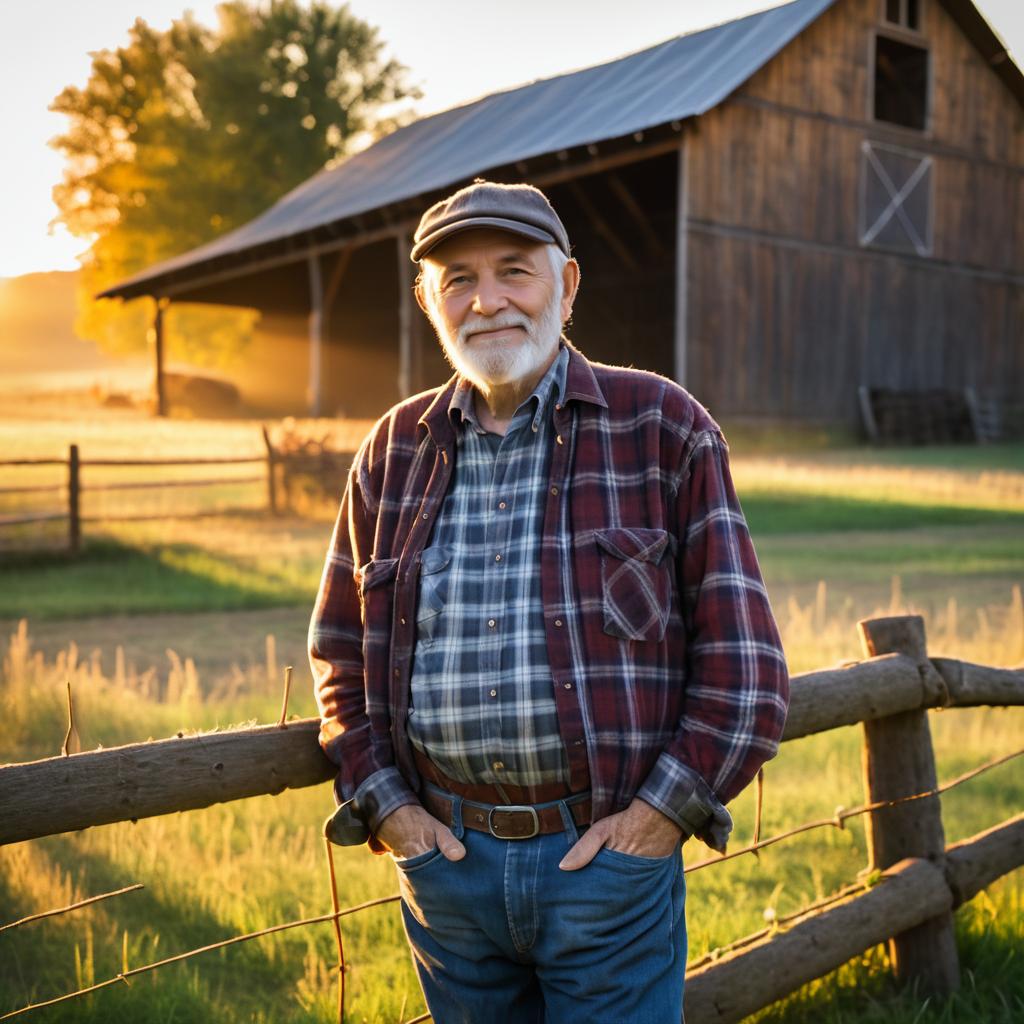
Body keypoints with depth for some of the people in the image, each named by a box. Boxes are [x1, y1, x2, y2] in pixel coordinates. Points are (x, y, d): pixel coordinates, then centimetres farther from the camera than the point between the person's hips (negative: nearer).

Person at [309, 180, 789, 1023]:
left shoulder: (662, 427, -4)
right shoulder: (395, 449, 6)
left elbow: (740, 650, -5)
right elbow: (341, 648, 12)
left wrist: (668, 806, -9)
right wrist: (382, 803, 2)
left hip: (608, 857, -3)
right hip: (443, 860, 4)